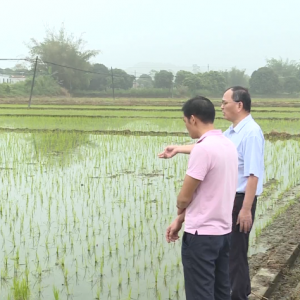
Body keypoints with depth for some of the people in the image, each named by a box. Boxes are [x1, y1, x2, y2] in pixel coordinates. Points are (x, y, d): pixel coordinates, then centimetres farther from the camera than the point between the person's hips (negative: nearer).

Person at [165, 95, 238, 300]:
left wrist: (180, 210, 9)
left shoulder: (203, 148, -19)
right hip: (223, 231, 9)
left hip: (201, 234, -9)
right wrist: (180, 220, 14)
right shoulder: (229, 145, 7)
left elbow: (185, 197, -14)